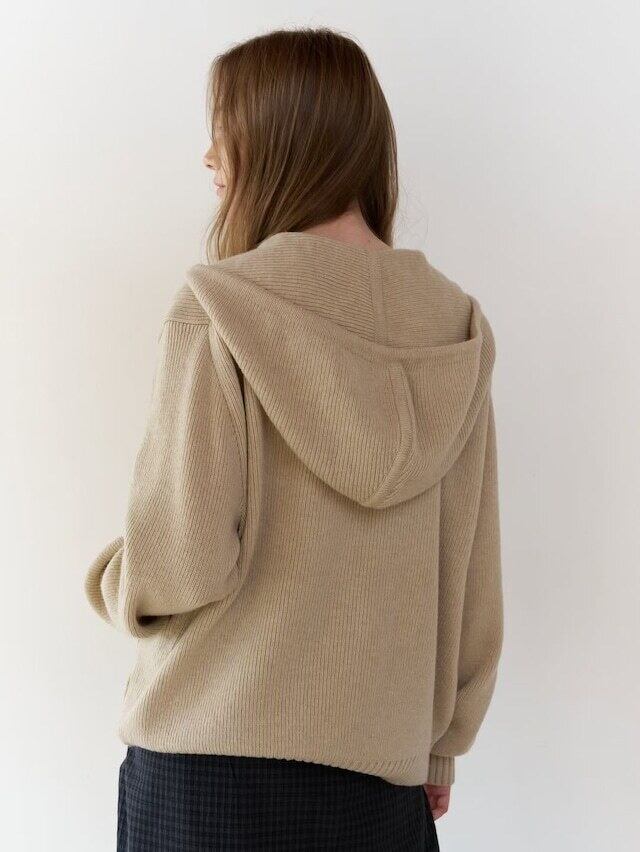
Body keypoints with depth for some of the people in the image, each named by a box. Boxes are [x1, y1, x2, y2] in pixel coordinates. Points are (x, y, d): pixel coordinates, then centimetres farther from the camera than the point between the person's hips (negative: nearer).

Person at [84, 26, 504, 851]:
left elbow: (185, 557, -16)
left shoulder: (218, 306, -12)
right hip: (382, 761, 4)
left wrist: (111, 578, 7)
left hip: (217, 754, -3)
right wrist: (442, 745, 16)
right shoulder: (452, 325, 1)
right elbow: (472, 578, 5)